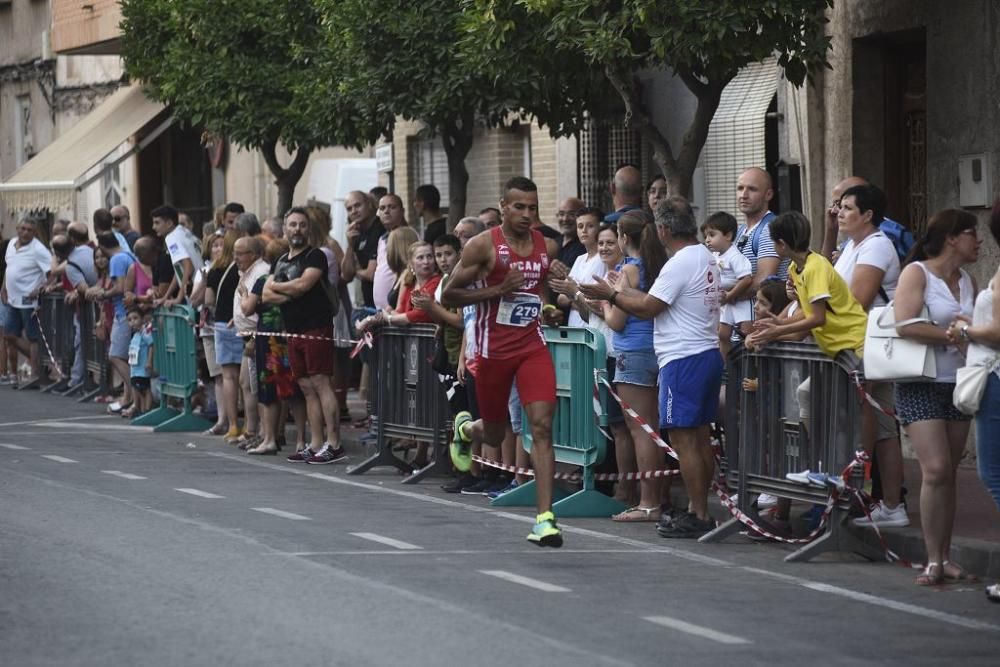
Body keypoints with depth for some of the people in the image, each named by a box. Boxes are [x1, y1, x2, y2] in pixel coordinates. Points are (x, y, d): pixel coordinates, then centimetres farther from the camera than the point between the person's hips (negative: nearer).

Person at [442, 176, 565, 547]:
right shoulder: (484, 246, -9)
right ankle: (465, 428, 52)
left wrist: (549, 309, 5)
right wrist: (497, 290, -18)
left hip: (533, 346, 2)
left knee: (542, 426, -14)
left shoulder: (547, 248, 5)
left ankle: (544, 517, -17)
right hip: (493, 350, -2)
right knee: (494, 435, 13)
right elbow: (448, 296, -7)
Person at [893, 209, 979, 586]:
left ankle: (945, 557, 12)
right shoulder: (917, 273, -8)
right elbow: (905, 324, -20)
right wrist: (952, 335, -16)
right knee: (936, 470, -13)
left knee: (948, 473, 7)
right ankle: (933, 561, -8)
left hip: (957, 385, 6)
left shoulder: (968, 282, 12)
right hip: (921, 385, -6)